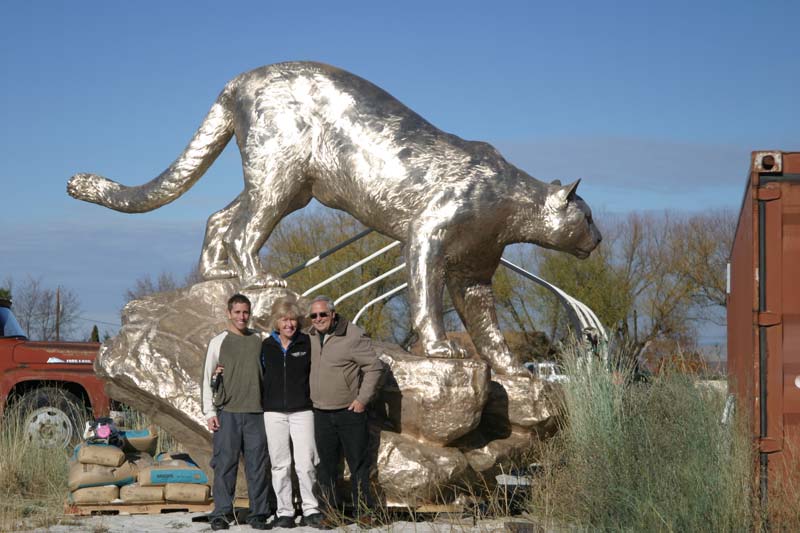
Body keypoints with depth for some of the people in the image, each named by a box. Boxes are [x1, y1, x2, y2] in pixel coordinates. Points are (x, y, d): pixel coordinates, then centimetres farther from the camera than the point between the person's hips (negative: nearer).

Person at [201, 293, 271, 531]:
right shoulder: (218, 342, 5)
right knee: (225, 463, -2)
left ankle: (258, 513, 7)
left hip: (255, 413, 2)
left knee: (257, 465, 2)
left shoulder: (259, 341, 11)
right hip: (227, 412, -2)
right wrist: (209, 412, -1)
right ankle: (221, 513, 4)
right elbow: (208, 379, 5)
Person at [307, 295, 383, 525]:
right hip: (321, 413, 6)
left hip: (350, 411, -5)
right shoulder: (311, 337, 8)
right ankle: (331, 511, 16)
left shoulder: (353, 336, -12)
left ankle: (364, 511, 6)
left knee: (358, 463, 0)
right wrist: (307, 395, 15)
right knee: (326, 466, 9)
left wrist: (362, 399, -11)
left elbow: (374, 367, -9)